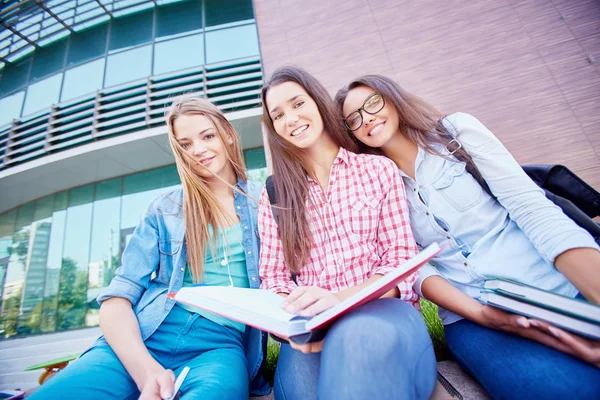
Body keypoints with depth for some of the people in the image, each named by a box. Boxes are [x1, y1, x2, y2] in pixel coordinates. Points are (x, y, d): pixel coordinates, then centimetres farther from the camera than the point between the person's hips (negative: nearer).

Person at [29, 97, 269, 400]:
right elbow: (118, 297, 2)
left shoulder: (264, 201, 8)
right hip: (138, 341, 3)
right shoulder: (164, 210, 10)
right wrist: (146, 370, -16)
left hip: (220, 344, -1)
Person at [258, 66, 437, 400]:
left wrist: (340, 297, -20)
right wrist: (295, 320, -18)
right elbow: (273, 276, 5)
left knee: (359, 338, -36)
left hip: (383, 310, 1)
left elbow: (402, 261, -1)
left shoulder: (380, 169, 5)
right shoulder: (274, 194, 9)